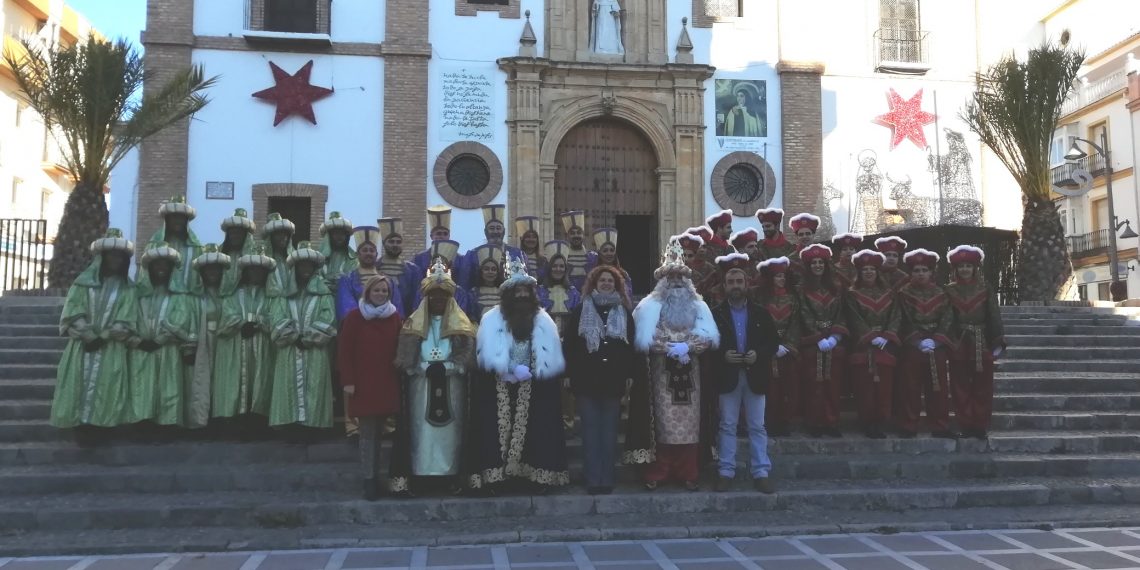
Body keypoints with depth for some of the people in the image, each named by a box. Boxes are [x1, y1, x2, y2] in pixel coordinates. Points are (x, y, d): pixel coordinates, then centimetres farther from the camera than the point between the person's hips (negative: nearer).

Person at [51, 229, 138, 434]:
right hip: (82, 346, 1)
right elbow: (73, 314, -2)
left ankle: (93, 426, -1)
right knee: (80, 386, -2)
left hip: (111, 350, 0)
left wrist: (102, 338, -12)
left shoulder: (127, 288, 6)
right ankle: (81, 426, 3)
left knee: (104, 389, -5)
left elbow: (126, 323, -3)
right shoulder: (84, 281, 6)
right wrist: (89, 337, -11)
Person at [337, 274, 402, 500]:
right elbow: (344, 350, -5)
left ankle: (375, 476, 19)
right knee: (367, 432, -2)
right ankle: (369, 479, 2)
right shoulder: (354, 316, -3)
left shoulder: (395, 317, 7)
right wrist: (347, 380, -10)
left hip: (387, 382, 3)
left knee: (378, 430, 11)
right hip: (363, 382, -3)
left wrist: (399, 367, 5)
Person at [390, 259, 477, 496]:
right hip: (421, 385, 0)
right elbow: (404, 358, 2)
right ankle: (411, 476, 0)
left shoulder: (461, 323, 8)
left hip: (451, 386, 0)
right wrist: (426, 367, -11)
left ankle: (454, 475, 7)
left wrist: (446, 367, -14)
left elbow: (468, 355, -2)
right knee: (421, 429, -3)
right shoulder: (413, 323, 9)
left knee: (451, 429, 1)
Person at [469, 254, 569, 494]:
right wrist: (512, 370, -18)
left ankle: (538, 474, 5)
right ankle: (495, 473, -2)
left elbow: (553, 360, 1)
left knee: (536, 428, 0)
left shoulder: (543, 321, 6)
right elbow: (488, 356, -10)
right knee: (499, 428, -4)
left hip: (535, 389, 2)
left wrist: (534, 371, -14)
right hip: (500, 389, -2)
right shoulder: (492, 319, 0)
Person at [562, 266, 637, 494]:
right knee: (591, 430, 1)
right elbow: (568, 345, 2)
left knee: (609, 430, 5)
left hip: (613, 381, 1)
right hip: (586, 380, -1)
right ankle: (593, 479, 6)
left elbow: (631, 346, 8)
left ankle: (607, 478, 12)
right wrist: (570, 373, -5)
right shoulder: (580, 312, 6)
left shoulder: (625, 313, 11)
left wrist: (629, 374, 0)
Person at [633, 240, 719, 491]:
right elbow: (646, 340, -7)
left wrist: (686, 347, -16)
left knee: (690, 422, 2)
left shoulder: (698, 307, 12)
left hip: (689, 375, 3)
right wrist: (670, 348, -17)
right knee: (663, 423, -4)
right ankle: (657, 473, 1)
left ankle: (688, 473, 8)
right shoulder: (651, 306, 4)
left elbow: (708, 339, -1)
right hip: (662, 375, -2)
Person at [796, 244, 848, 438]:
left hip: (834, 341, 3)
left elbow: (840, 315, 7)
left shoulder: (836, 289, 12)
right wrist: (820, 339, -13)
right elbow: (806, 317, -4)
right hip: (811, 342, -2)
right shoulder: (803, 290, 3)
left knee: (833, 384, 0)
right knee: (813, 384, -5)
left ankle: (832, 422, 5)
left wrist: (834, 337, -8)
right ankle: (814, 423, 0)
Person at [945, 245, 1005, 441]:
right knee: (961, 387, 3)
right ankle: (965, 425, 10)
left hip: (982, 344, 0)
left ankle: (981, 426, 10)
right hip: (958, 344, 0)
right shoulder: (949, 290, 4)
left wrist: (999, 342, -6)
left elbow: (994, 316, 1)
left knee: (982, 387, 3)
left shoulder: (985, 290, 4)